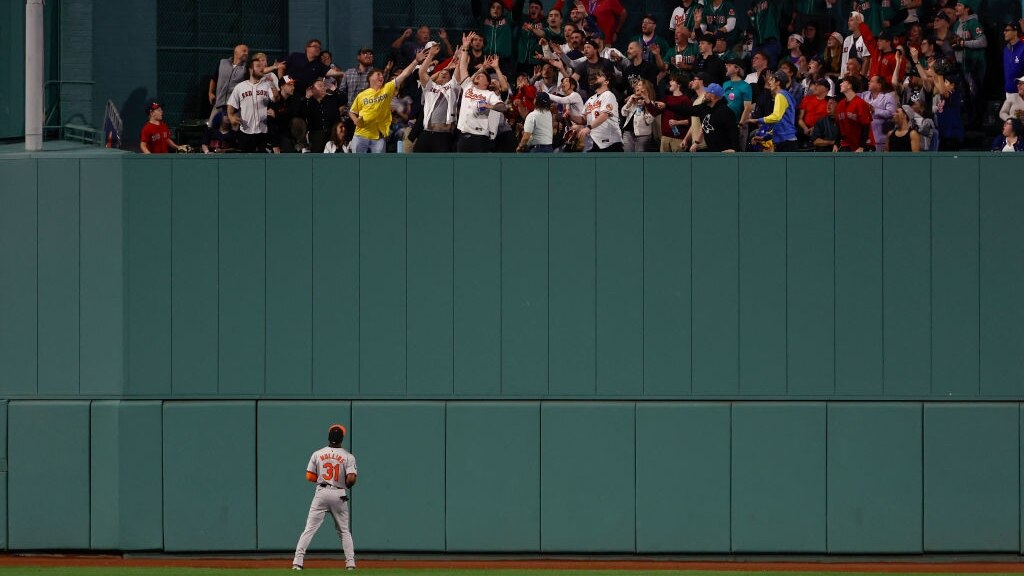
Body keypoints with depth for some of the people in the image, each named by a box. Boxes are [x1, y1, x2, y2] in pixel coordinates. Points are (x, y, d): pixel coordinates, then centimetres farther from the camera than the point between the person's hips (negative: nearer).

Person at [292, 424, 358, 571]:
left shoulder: (317, 454, 1)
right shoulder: (348, 457, -4)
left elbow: (310, 477, 2)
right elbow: (351, 479, -13)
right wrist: (346, 486, 10)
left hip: (321, 493, 0)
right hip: (339, 495, 0)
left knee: (309, 529, -1)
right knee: (344, 531, 14)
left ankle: (297, 562, -10)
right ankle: (350, 563, 8)